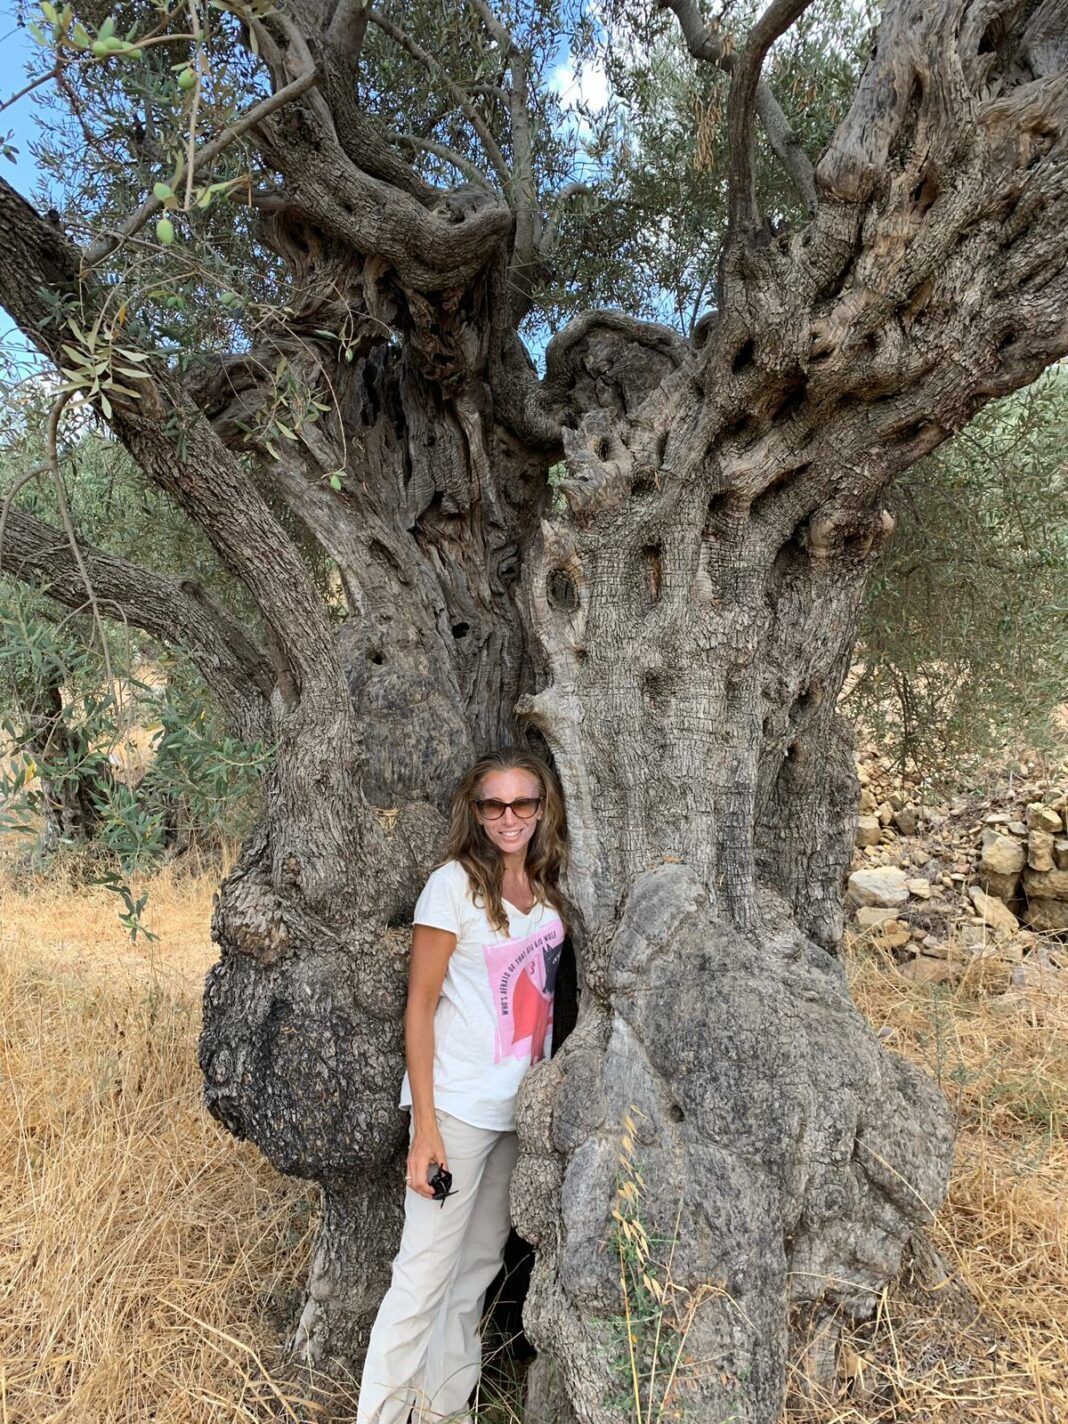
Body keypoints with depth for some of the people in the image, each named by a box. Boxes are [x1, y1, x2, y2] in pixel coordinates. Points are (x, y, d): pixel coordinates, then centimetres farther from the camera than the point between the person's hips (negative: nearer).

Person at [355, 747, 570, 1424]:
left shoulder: (549, 888, 4)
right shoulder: (454, 884, -13)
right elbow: (420, 1006, -11)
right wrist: (425, 1128, -14)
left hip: (526, 1108, 6)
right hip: (459, 1106, -6)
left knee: (479, 1266, 16)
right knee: (427, 1272, -1)